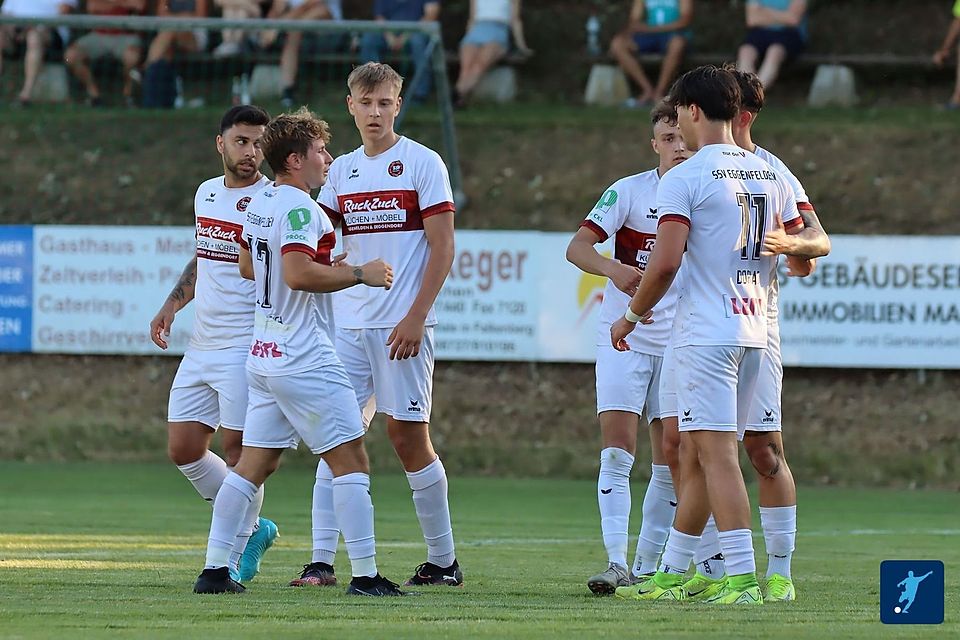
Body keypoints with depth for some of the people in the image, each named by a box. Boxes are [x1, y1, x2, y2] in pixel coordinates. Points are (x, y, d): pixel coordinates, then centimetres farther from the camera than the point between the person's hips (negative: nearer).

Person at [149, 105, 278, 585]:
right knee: (183, 449, 8)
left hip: (248, 345, -8)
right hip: (202, 344, 8)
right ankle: (252, 527, 24)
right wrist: (173, 302, 19)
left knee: (238, 451, -5)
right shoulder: (207, 193, 12)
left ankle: (234, 559, 7)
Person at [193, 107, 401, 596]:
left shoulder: (259, 203, 13)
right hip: (305, 359, -9)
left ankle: (214, 569, 8)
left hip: (264, 354, 9)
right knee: (351, 461, -4)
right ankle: (365, 575, -7)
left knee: (253, 465, 10)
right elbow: (298, 274, -28)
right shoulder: (298, 208, -16)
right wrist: (360, 274, -18)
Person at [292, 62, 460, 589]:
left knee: (408, 436, -3)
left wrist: (415, 318, -15)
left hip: (402, 326, -5)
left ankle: (443, 560, 8)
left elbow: (442, 248, -7)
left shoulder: (422, 164, -3)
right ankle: (322, 560, -5)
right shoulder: (342, 171, 14)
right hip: (349, 323, 5)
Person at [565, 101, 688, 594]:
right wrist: (612, 268, -34)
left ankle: (648, 566, 11)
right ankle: (616, 563, -14)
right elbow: (577, 247, -14)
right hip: (624, 338, -3)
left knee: (671, 461, 2)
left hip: (680, 344, 3)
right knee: (616, 451, -11)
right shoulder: (628, 191, -7)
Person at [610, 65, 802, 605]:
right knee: (694, 455, 15)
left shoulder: (684, 180, -9)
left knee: (717, 453, -10)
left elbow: (666, 261, -16)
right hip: (754, 332, 7)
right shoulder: (771, 177, 11)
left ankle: (743, 578, -17)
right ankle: (671, 574, 22)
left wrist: (633, 314, -1)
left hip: (706, 332, -7)